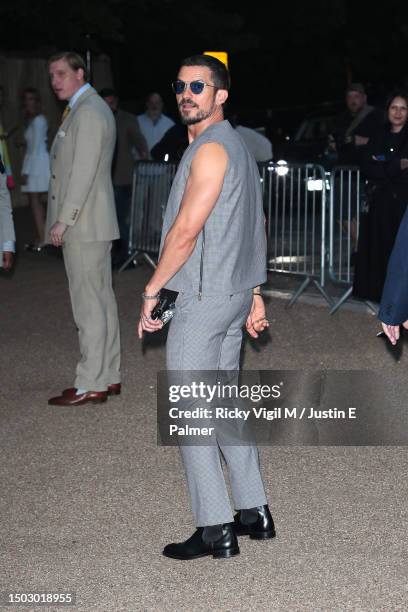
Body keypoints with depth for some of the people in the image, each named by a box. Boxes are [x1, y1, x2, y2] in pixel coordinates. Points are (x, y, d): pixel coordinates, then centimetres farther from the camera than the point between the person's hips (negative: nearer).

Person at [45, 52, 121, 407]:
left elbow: (83, 171, -21)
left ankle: (91, 385, -3)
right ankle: (109, 377, 20)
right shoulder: (88, 108, 18)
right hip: (91, 224, 10)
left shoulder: (88, 111, -15)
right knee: (101, 299, 13)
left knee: (90, 303, -7)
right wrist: (65, 219, 18)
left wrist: (63, 220, -19)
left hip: (83, 224, -10)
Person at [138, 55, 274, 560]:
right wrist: (255, 295, 20)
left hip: (202, 296, -10)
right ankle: (254, 512, 21)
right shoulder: (237, 146, 16)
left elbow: (186, 230, -19)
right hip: (235, 293, 10)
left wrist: (151, 291, -11)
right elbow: (254, 229, 19)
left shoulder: (210, 149, -15)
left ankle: (215, 530, -2)